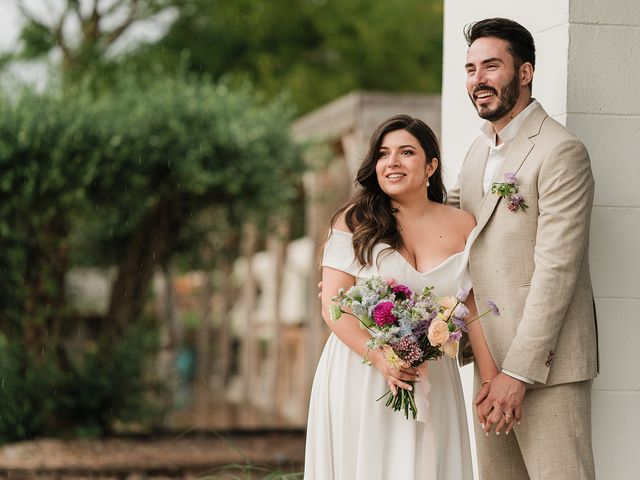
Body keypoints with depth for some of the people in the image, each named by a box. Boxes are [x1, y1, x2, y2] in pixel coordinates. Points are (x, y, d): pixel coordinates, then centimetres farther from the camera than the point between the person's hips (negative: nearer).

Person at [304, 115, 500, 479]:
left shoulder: (461, 226, 4)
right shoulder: (355, 221, -3)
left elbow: (474, 308, 6)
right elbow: (333, 305, -9)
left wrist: (492, 381, 0)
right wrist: (381, 357, -21)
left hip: (431, 379, 2)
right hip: (359, 374, -2)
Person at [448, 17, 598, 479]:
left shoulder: (561, 152, -13)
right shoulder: (479, 150, 14)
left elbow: (556, 270, -18)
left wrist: (518, 373, -20)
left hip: (544, 364, -8)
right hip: (491, 358, 8)